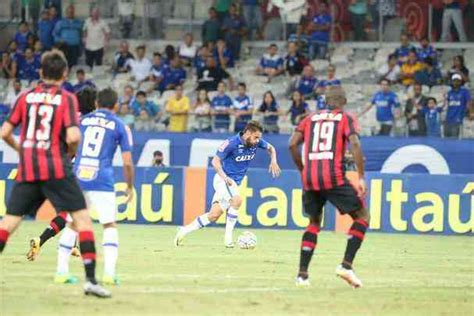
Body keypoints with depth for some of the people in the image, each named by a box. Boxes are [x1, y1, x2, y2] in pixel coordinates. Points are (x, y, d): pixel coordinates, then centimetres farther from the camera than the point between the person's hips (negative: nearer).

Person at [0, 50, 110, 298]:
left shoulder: (26, 97, 8)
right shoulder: (66, 98, -1)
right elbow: (72, 137, -14)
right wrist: (70, 152, 7)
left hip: (27, 169, 3)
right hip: (56, 169, -3)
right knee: (82, 219, 0)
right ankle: (91, 279, -10)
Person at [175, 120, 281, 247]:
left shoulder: (257, 142, -3)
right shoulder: (232, 143, -20)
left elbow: (271, 148, 17)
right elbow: (215, 161, -18)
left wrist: (273, 161, -3)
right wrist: (224, 177, -33)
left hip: (235, 183, 7)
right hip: (223, 179, -7)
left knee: (214, 215, 3)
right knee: (237, 200, -33)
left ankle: (184, 230, 15)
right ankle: (228, 236, -25)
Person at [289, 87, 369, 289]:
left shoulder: (311, 118, 19)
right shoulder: (346, 118, 9)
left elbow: (293, 145, 9)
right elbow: (355, 144, -7)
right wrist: (361, 178, -8)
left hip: (309, 179, 4)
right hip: (334, 177, -4)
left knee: (314, 222, 23)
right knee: (362, 217, 9)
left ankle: (302, 274, 12)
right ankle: (346, 265, -8)